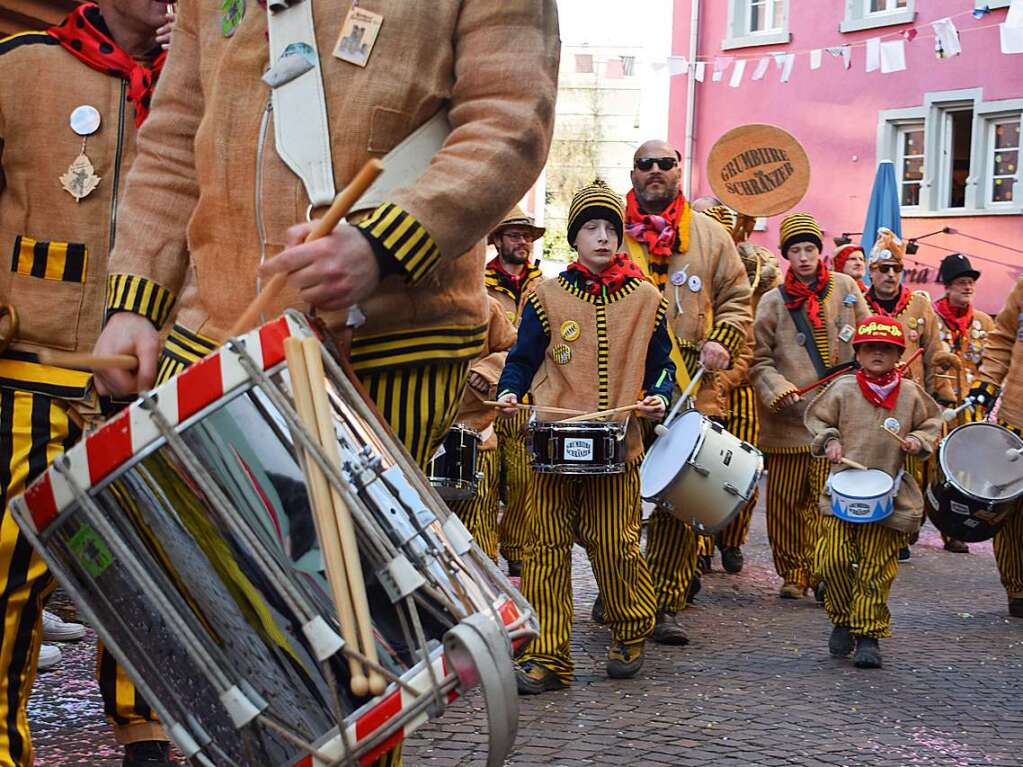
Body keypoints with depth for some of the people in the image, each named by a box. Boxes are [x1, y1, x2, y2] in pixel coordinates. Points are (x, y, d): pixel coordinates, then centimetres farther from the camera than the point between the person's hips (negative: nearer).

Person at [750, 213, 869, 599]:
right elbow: (759, 360, 2)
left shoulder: (845, 287, 7)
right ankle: (792, 572, 18)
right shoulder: (772, 302, 4)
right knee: (786, 499, 4)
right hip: (789, 418, 0)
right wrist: (778, 389, -15)